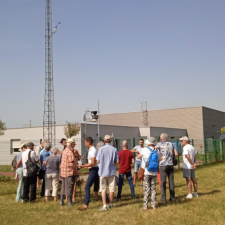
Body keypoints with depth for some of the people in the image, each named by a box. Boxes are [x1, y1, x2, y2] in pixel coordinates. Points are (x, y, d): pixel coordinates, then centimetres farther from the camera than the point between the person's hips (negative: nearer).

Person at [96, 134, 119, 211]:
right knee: (111, 189, 13)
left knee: (103, 189, 5)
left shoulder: (101, 149, -10)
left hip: (103, 172, -1)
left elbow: (98, 161, -8)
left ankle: (104, 206, 3)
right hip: (111, 172, 2)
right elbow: (117, 162, -2)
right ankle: (111, 204, 23)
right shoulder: (114, 149, -6)